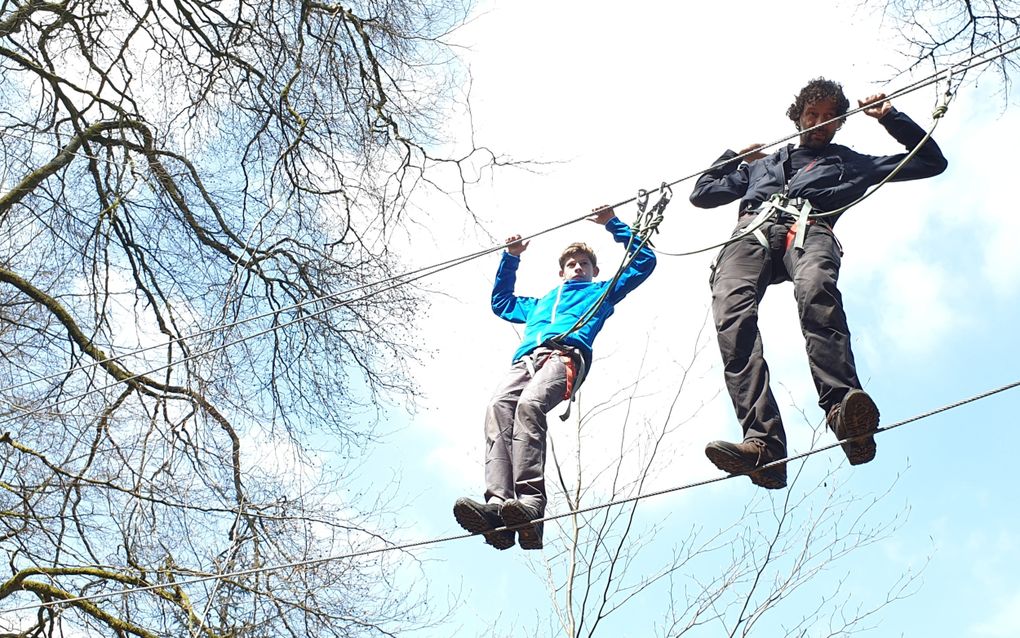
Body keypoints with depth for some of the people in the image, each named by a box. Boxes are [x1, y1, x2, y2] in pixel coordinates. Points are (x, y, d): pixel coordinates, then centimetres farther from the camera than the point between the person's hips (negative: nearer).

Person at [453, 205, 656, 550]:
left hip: (567, 353, -4)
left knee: (529, 404, -37)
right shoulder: (540, 303, 47)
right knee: (498, 407, -30)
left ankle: (531, 501, -51)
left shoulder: (602, 291, 37)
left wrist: (614, 225, 34)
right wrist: (511, 258, 53)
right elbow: (500, 302, 58)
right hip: (525, 359, 4)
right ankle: (497, 502, -49)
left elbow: (644, 260, 35)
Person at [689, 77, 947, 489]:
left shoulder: (851, 163, 37)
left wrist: (890, 118, 30)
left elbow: (932, 161, 36)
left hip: (810, 228, -1)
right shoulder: (762, 165, 43)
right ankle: (763, 445, -49)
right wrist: (734, 155, 44)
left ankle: (843, 409, -59)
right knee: (732, 311, -34)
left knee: (815, 290, -41)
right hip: (753, 229, 1)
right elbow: (702, 193, 44)